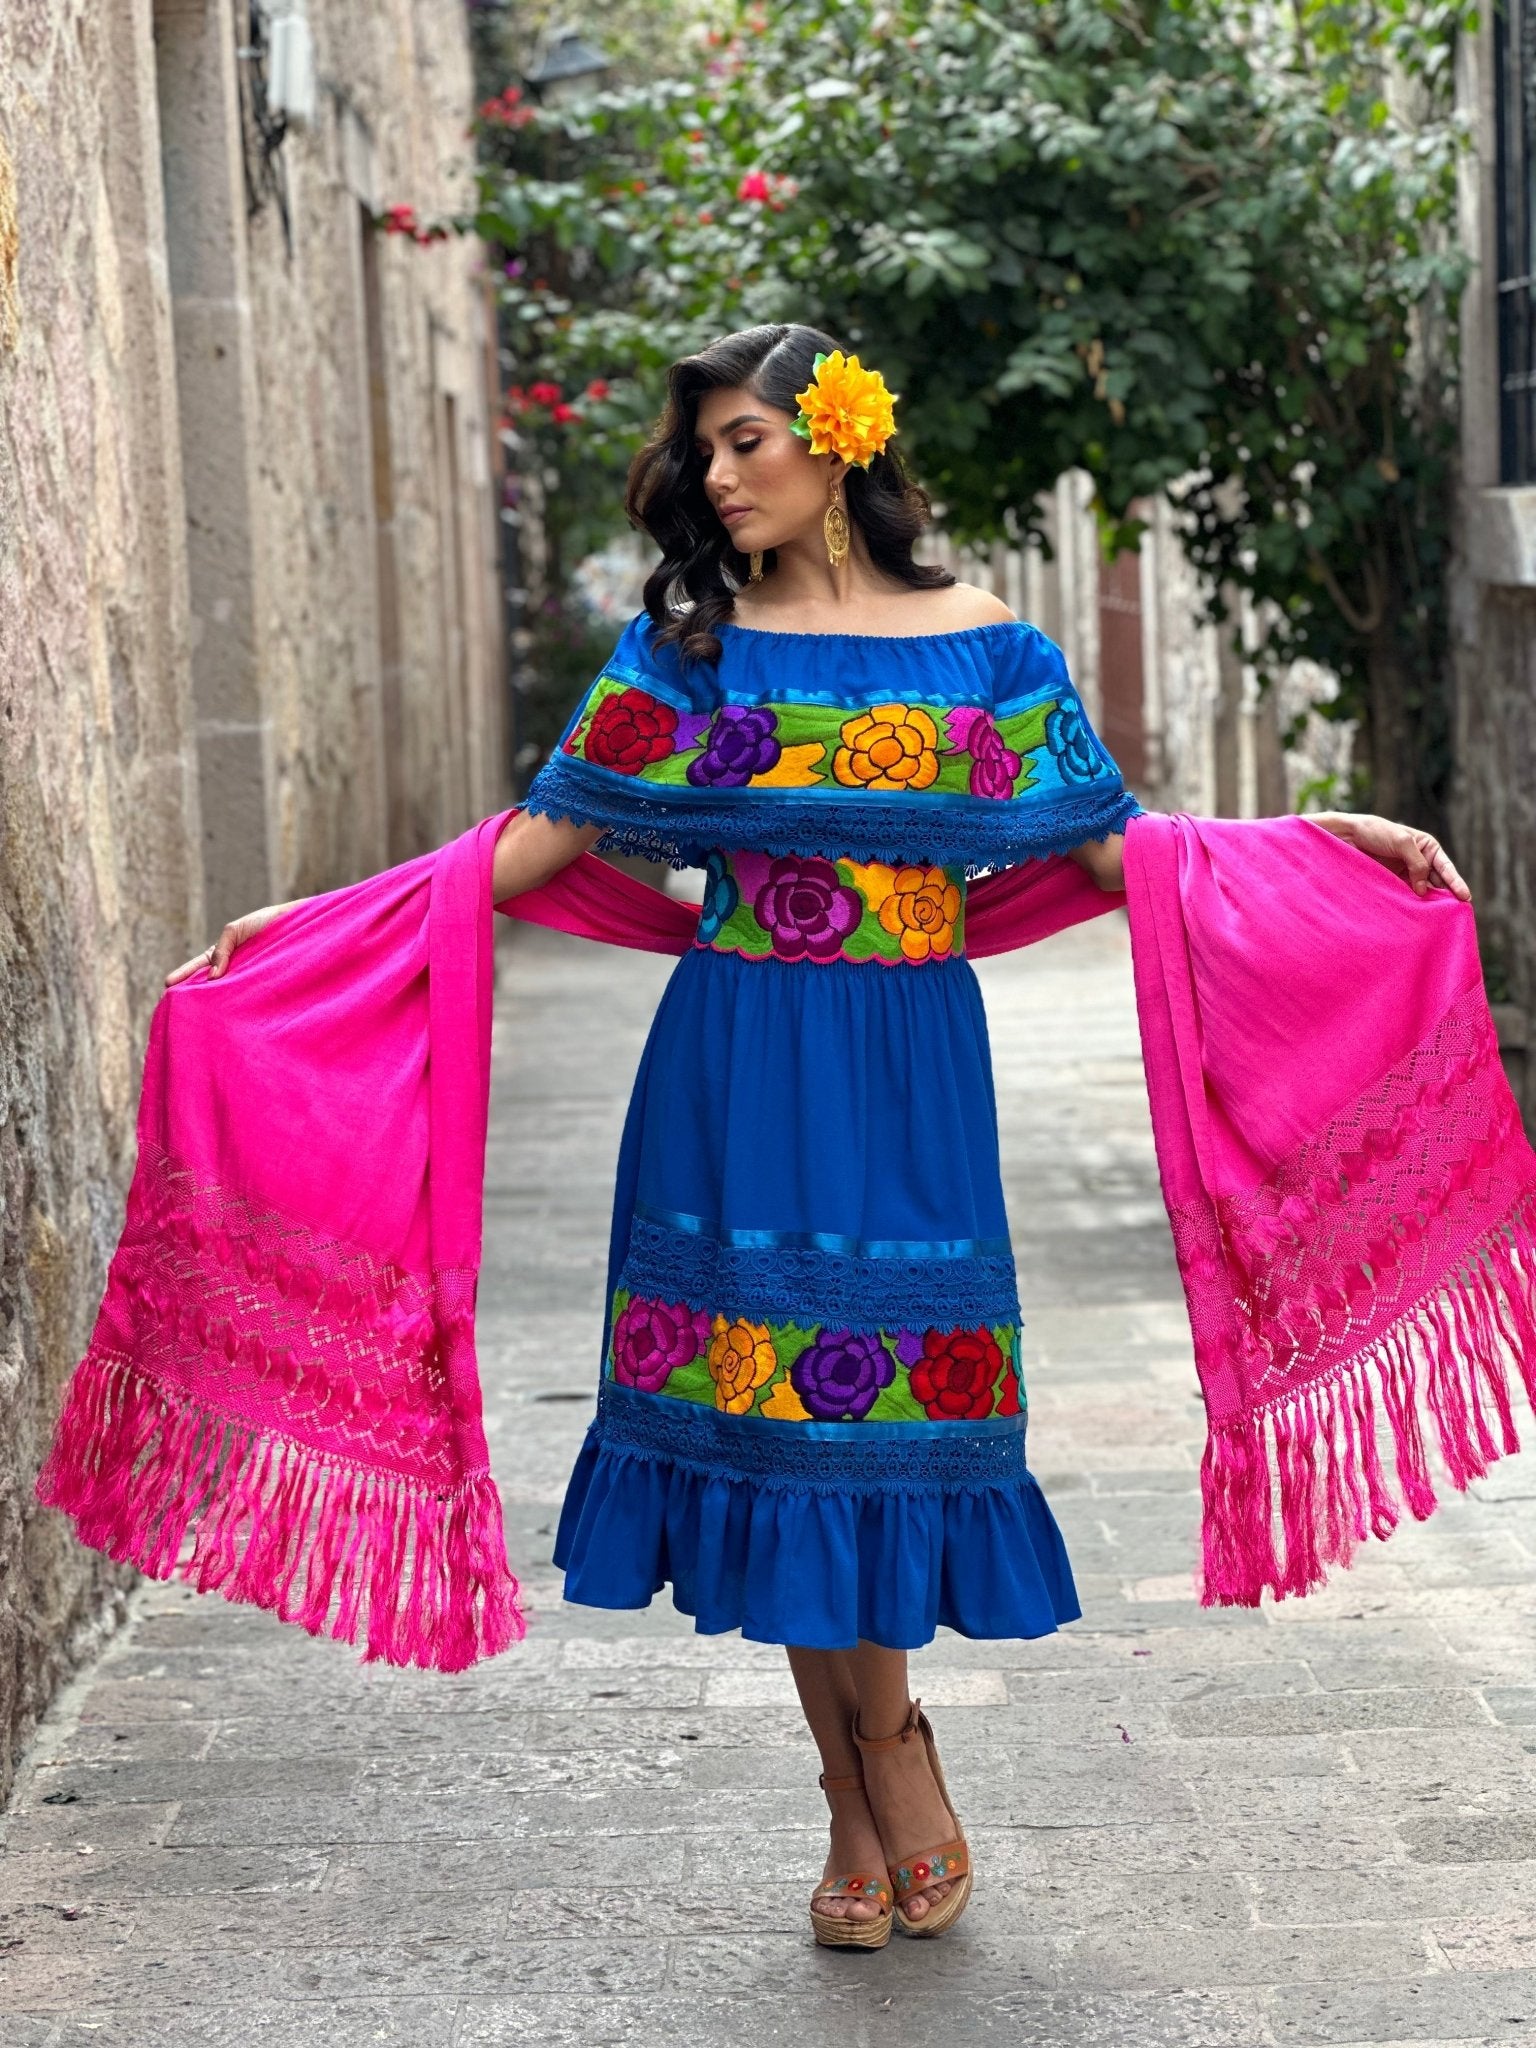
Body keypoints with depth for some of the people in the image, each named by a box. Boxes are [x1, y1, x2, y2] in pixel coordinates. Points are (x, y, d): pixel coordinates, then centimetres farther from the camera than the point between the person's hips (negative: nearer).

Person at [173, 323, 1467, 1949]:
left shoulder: (978, 638, 6)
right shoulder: (689, 644, 6)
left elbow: (1109, 842, 6)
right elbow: (540, 842, 4)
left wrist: (1320, 836, -3)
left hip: (909, 1069, -1)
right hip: (741, 1069, 1)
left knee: (876, 1398, -3)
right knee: (767, 1401, 1)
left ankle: (875, 1773, 15)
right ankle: (878, 1786, 15)